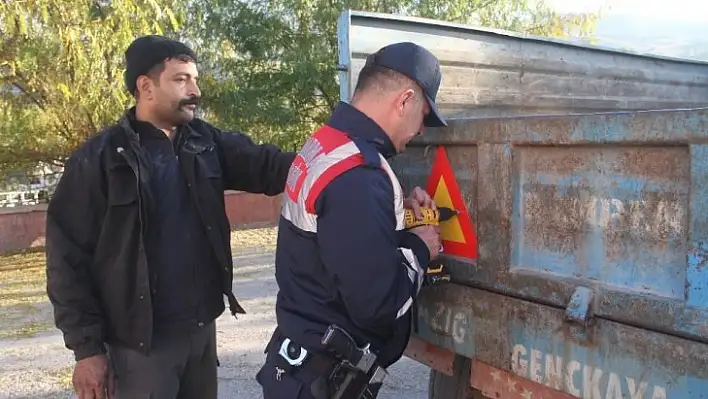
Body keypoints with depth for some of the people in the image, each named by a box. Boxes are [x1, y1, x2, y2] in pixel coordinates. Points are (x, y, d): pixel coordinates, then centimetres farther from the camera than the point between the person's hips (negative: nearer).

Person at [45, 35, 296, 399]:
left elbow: (265, 165, -8)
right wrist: (86, 347, -11)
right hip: (141, 340, -5)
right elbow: (69, 260, -10)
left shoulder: (205, 143, 4)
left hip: (202, 327, 5)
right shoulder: (99, 159, -10)